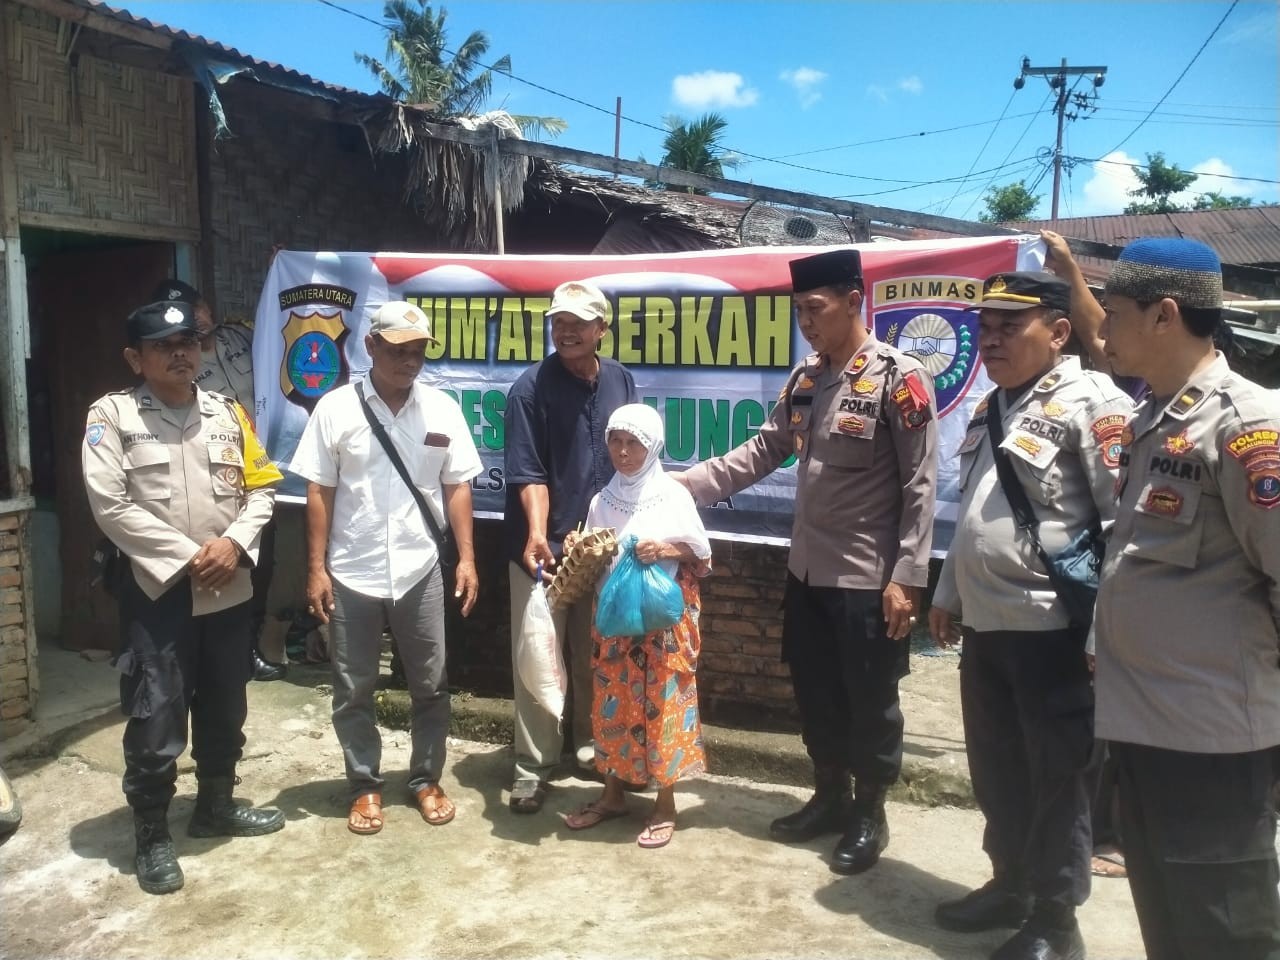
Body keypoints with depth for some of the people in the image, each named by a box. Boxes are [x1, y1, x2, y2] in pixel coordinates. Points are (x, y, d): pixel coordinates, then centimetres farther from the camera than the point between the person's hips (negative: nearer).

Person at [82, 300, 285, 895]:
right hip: (157, 591, -4)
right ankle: (152, 837, 17)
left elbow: (261, 487, 7)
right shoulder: (112, 415, -4)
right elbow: (111, 504, -13)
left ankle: (215, 808, 35)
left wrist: (234, 543, -11)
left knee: (224, 709, 16)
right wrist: (189, 557, -16)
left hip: (228, 590, 5)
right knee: (155, 719, 0)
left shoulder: (227, 412, 8)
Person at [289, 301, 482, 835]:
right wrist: (316, 568, -5)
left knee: (430, 686, 11)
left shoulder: (442, 409, 1)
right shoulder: (336, 408, -3)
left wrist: (467, 558, -1)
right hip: (351, 575, -1)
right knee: (353, 691, 11)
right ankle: (365, 786, 28)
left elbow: (457, 487, 4)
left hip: (420, 573, 1)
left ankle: (426, 780, 30)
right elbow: (319, 492, -2)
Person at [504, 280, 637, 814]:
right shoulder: (532, 387, -11)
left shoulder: (621, 381, 3)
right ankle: (533, 766, 14)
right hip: (545, 545, -4)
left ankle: (588, 743, 33)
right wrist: (537, 534, -28)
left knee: (594, 654, 16)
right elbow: (528, 473, -16)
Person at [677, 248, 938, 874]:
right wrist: (691, 481, 1)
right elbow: (764, 451, 11)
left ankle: (869, 815, 27)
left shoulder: (899, 378, -14)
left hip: (869, 577, -7)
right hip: (807, 569, 7)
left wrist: (906, 576, -18)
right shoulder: (805, 378, 7)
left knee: (870, 702, 8)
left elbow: (920, 486, -15)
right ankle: (829, 797, 36)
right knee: (814, 693, 17)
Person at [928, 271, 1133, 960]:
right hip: (984, 626, 8)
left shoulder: (1091, 402, -12)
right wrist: (947, 594, 22)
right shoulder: (988, 409, 14)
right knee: (996, 771, 19)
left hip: (1054, 629, -8)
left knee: (1059, 779, 7)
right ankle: (1010, 884, 38)